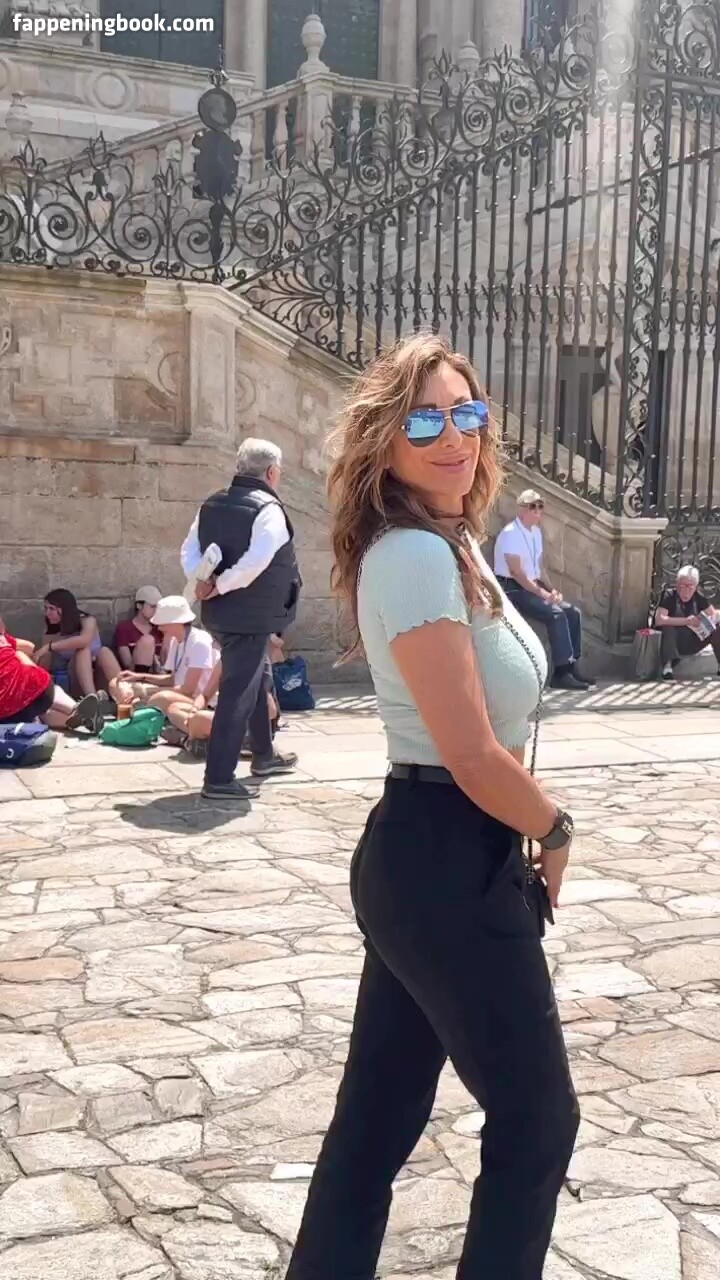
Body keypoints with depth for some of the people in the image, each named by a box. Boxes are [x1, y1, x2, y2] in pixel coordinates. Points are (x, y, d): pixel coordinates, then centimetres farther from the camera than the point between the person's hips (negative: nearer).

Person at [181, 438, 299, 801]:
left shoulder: (212, 505, 8)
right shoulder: (268, 508, -16)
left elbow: (189, 551, 7)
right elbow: (256, 561, -28)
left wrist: (202, 580, -6)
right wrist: (221, 585, -18)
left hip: (222, 613, 9)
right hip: (251, 615, -9)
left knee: (256, 677, 25)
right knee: (237, 693, -5)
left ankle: (264, 755, 38)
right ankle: (219, 779, -4)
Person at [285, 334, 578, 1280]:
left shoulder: (449, 546, 11)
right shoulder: (417, 556, -20)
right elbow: (474, 757, -21)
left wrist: (532, 828, 7)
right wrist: (555, 830, -4)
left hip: (428, 858, 9)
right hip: (450, 866, -9)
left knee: (380, 1112, 18)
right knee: (538, 1117, 8)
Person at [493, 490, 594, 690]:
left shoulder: (536, 532, 11)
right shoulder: (510, 534, -16)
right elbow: (516, 572, -21)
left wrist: (552, 590, 1)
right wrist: (543, 593, -22)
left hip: (533, 587, 9)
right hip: (513, 589, -9)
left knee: (573, 612, -2)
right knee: (556, 614, -25)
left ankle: (571, 666, 1)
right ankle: (561, 673, -21)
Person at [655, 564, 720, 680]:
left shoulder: (699, 597, -1)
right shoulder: (669, 595, -14)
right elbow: (659, 620, -27)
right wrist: (687, 621, -30)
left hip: (692, 644, 4)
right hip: (672, 643, -4)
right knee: (668, 627, -34)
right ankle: (667, 667, -44)